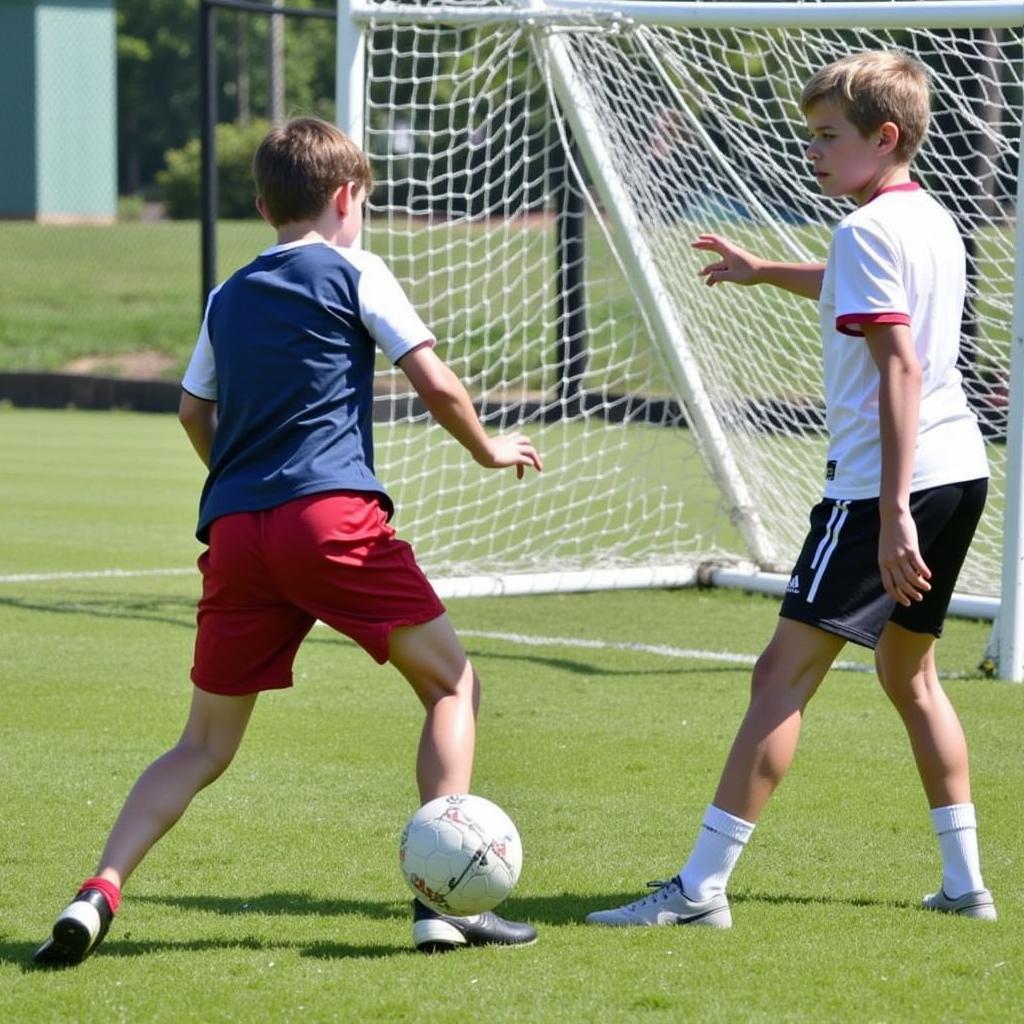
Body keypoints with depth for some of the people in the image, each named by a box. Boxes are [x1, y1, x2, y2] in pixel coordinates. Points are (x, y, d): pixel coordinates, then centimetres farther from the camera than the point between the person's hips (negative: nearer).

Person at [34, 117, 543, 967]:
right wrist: (488, 448, 20)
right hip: (333, 515, -5)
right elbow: (437, 385, 2)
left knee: (205, 745, 11)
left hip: (234, 531, 5)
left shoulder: (229, 297, 21)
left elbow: (194, 410, 28)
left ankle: (99, 894, -9)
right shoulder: (355, 274, 6)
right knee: (451, 682, 9)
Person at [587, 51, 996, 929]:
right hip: (961, 468, 9)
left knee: (785, 673, -10)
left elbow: (901, 367, -21)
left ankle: (701, 887, -12)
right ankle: (966, 881, 23)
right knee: (908, 670, 22)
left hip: (887, 478, -9)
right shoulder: (933, 222, 16)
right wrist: (764, 272, 53)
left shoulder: (869, 231, -12)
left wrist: (894, 513, -25)